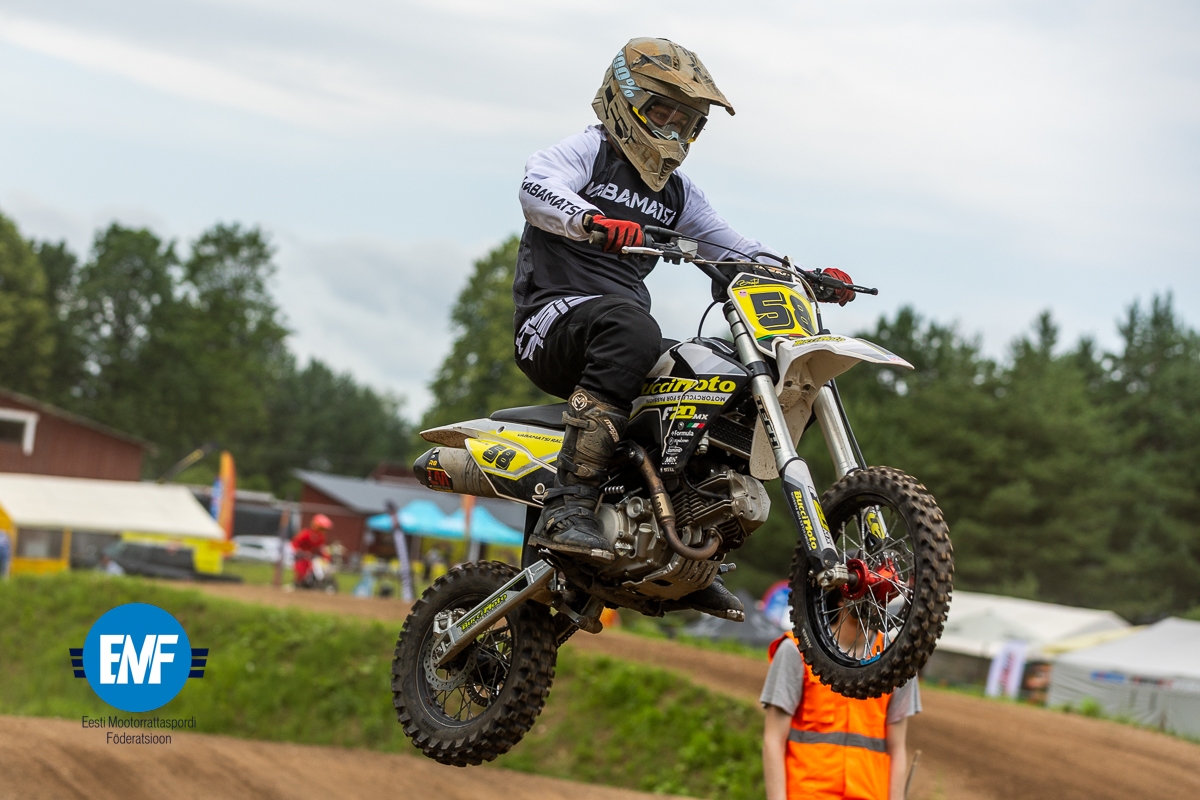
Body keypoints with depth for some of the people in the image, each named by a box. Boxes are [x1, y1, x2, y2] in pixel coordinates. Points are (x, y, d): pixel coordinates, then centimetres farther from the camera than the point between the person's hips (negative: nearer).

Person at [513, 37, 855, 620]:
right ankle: (566, 510, -48)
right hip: (554, 319, -8)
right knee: (628, 327, -40)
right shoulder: (589, 151, 1)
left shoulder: (676, 193, 24)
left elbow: (732, 246, 24)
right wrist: (594, 220, -42)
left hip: (625, 325, 8)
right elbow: (537, 186, -21)